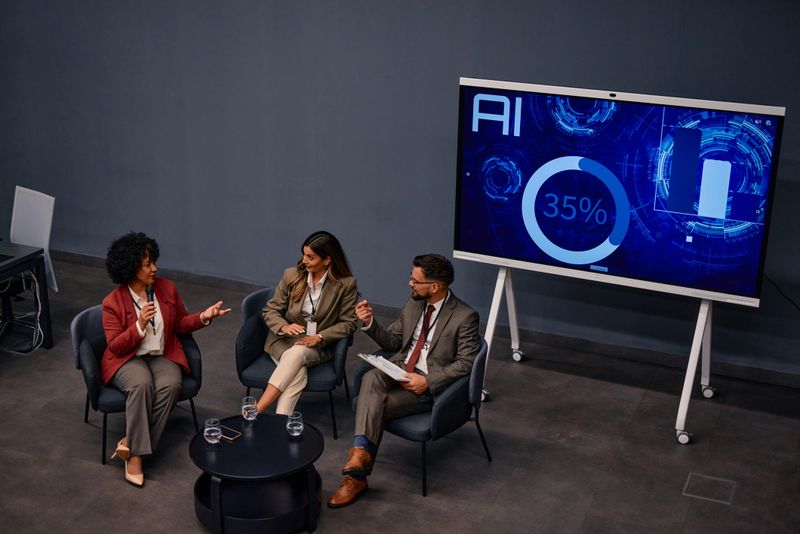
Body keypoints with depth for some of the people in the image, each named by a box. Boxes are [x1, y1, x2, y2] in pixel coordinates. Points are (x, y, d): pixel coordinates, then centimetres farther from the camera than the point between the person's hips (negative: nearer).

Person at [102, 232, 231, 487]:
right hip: (128, 359, -3)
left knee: (170, 385, -31)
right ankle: (136, 454, -27)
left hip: (163, 356, 3)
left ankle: (131, 444, -21)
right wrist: (140, 325, -24)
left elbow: (180, 323, 13)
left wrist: (204, 316, -7)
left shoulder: (167, 288, 2)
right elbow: (115, 346, -9)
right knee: (142, 384, -36)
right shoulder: (113, 302, -8)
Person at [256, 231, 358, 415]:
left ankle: (255, 412, -40)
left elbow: (348, 323, -3)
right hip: (284, 341, 1)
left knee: (297, 353, -36)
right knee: (298, 373, -33)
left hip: (318, 347, -1)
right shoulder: (292, 275, -1)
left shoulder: (346, 283, -6)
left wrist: (319, 337, -17)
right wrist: (284, 327, -17)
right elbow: (270, 310, 5)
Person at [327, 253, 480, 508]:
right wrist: (370, 323, -3)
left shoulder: (465, 316, -10)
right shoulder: (413, 303, 9)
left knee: (376, 405, -24)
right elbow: (393, 342, 15)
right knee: (371, 378, -30)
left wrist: (428, 381, -20)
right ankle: (361, 450, -41)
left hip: (430, 384, -5)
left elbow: (465, 362, -11)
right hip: (399, 368, 5)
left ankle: (357, 475, -12)